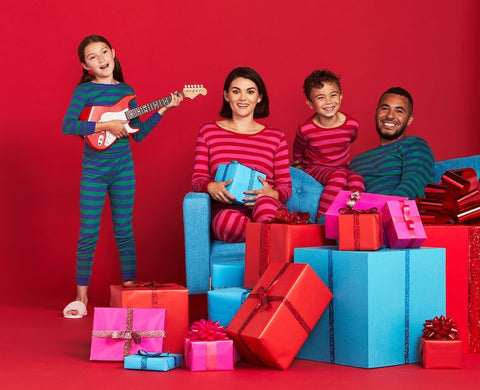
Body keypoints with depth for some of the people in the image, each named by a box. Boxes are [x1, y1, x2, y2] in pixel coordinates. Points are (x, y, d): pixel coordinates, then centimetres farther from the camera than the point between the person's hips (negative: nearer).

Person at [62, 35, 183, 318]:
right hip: (93, 170, -3)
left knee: (124, 231, 8)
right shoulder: (85, 90, -3)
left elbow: (138, 134, 9)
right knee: (88, 234, -1)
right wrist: (105, 125, -22)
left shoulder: (127, 91, 9)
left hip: (123, 169, 3)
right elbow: (67, 126, -17)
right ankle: (81, 297, 9)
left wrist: (162, 110, 2)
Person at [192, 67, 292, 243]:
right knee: (228, 220, -40)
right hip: (226, 209, 0)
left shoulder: (275, 137, 17)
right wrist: (210, 187, -13)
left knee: (265, 203, -40)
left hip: (268, 208, 0)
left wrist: (272, 194, -13)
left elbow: (285, 186, 13)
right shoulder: (208, 132, 16)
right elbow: (198, 178, 13)